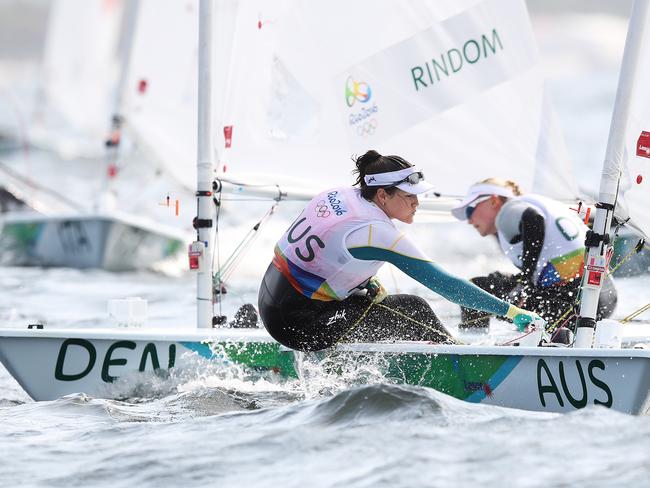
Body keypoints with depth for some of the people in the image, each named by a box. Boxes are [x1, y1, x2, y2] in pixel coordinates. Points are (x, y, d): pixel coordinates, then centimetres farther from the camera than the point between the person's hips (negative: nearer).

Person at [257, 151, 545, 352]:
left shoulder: (338, 195, 1)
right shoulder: (377, 233, -21)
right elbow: (443, 283, -20)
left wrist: (367, 282, 8)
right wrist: (511, 311, -17)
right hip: (298, 325, -8)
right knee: (412, 310, -5)